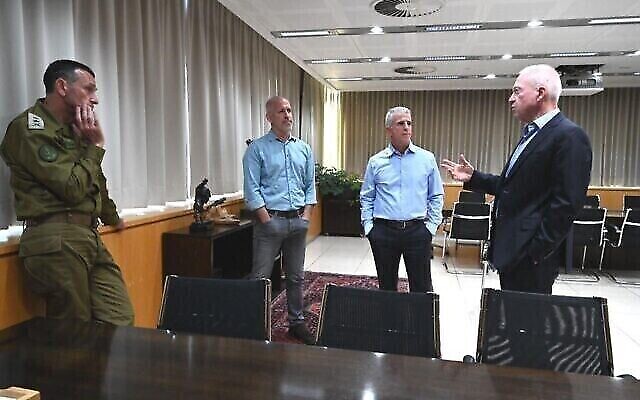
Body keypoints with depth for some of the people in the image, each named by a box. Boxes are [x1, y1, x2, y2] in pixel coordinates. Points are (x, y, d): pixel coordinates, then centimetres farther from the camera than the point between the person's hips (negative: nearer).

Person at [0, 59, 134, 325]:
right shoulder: (30, 129, -6)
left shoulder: (72, 128, 20)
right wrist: (95, 146, -3)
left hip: (89, 237, 8)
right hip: (57, 242, -8)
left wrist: (111, 216, 44)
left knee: (120, 323, 2)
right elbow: (73, 188, -15)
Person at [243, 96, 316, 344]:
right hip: (271, 219, -4)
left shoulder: (303, 149, 11)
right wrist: (267, 220, -12)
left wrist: (306, 215, 2)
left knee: (296, 276, 14)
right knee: (261, 277, -2)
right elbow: (252, 189, -8)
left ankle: (296, 322, 26)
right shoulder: (257, 148, -3)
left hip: (298, 221, 5)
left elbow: (310, 185, 13)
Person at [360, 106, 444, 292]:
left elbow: (436, 196, 8)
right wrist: (368, 226, 1)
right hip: (383, 231, 1)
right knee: (386, 287, 13)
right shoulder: (376, 162, 5)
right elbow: (366, 198, 10)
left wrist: (432, 225, -1)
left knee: (422, 288, 4)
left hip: (417, 230, 0)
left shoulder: (427, 159, 4)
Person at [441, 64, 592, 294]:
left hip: (530, 255, -9)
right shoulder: (531, 133, 16)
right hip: (511, 249, 9)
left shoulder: (569, 136, -14)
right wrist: (473, 178, 9)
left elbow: (568, 203, -20)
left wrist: (537, 251, -19)